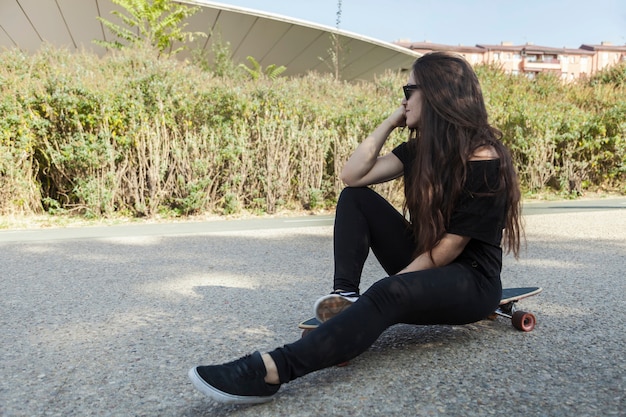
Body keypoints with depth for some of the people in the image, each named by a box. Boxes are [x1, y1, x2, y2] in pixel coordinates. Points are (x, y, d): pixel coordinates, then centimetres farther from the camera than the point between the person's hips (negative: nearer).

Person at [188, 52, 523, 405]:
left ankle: (271, 370, -52)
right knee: (356, 198, -2)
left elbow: (448, 249, -20)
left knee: (390, 295, -39)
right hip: (425, 264, 8)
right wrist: (391, 122, -4)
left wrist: (391, 283, -20)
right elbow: (352, 175, -3)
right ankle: (345, 295, -19)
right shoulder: (423, 147, 5)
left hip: (473, 281, -7)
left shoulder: (484, 161, -18)